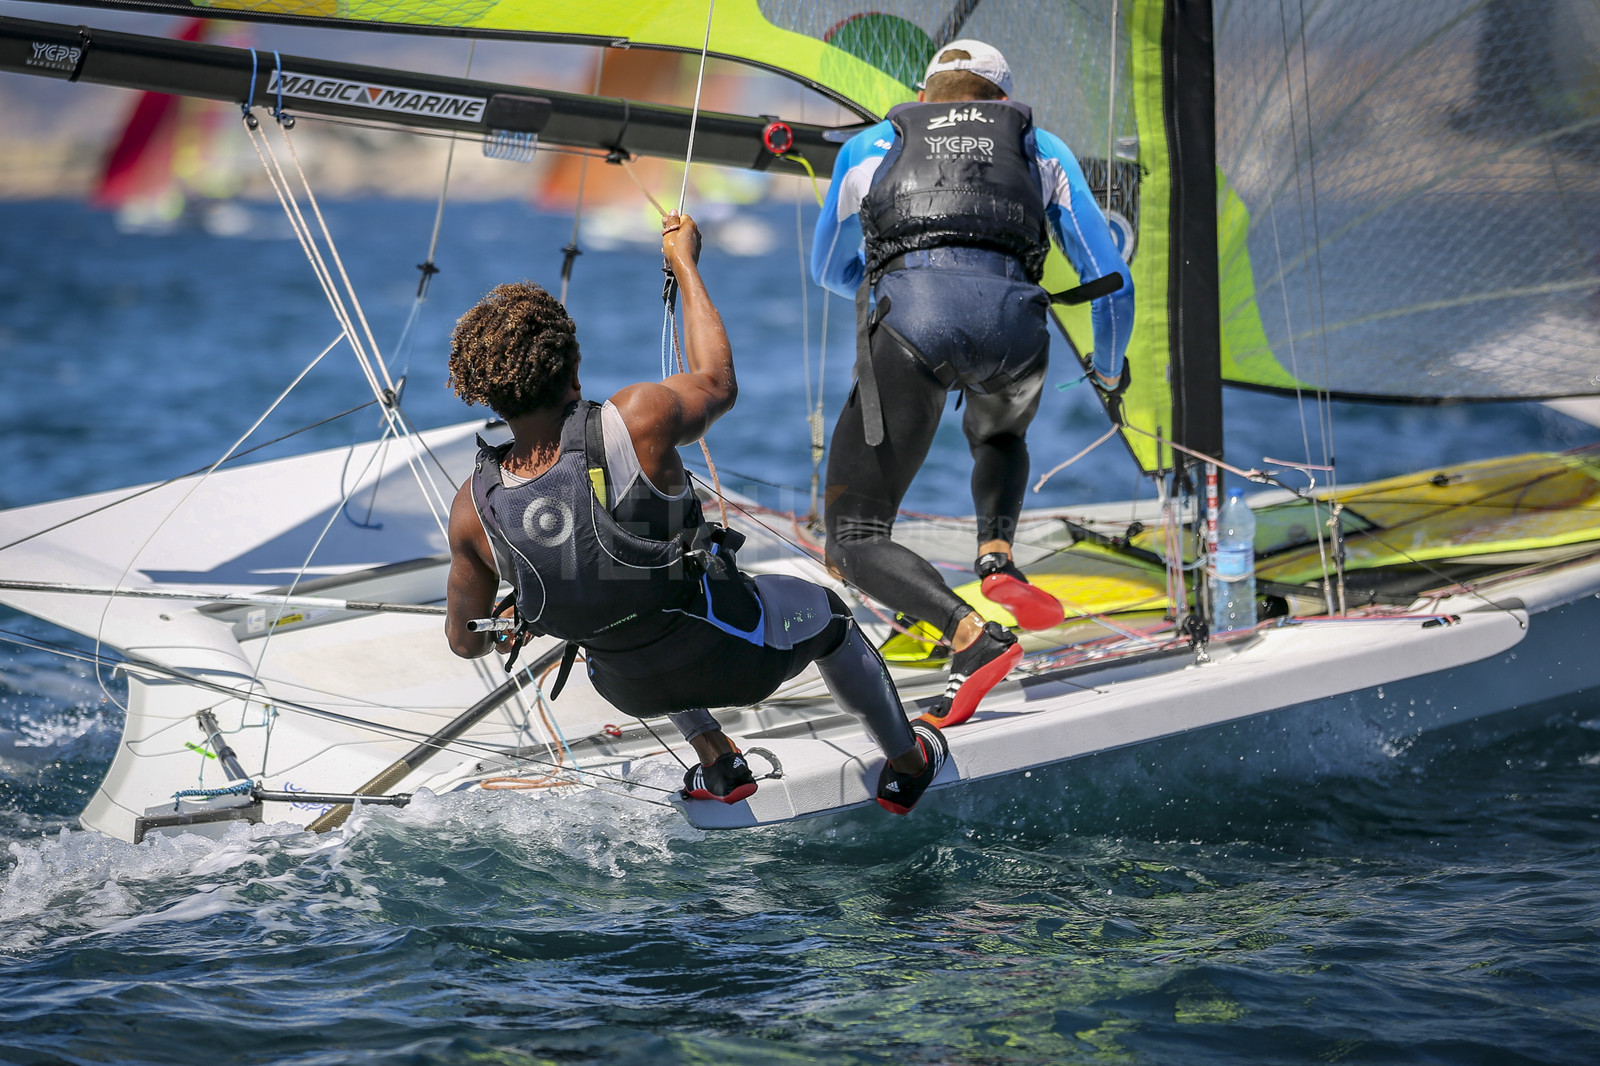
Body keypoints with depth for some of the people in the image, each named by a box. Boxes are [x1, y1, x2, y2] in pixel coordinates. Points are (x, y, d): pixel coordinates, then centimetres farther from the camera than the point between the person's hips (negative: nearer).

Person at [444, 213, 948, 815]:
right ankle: (907, 767, 54)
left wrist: (530, 618, 19)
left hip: (635, 690, 3)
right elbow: (718, 383, -7)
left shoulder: (473, 508, -21)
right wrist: (685, 263, 5)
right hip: (734, 658, -2)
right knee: (826, 613, 32)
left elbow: (465, 640, -4)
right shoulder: (639, 420, -32)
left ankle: (717, 764, 40)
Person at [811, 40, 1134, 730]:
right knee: (998, 438, 38)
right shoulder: (1042, 148, 32)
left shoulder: (868, 147, 33)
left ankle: (975, 635, -21)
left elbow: (829, 269, 48)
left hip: (909, 317, -2)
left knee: (854, 545, 4)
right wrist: (1109, 365, 53)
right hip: (1015, 326, 2)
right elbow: (1110, 279, 33)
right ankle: (996, 563, 10)